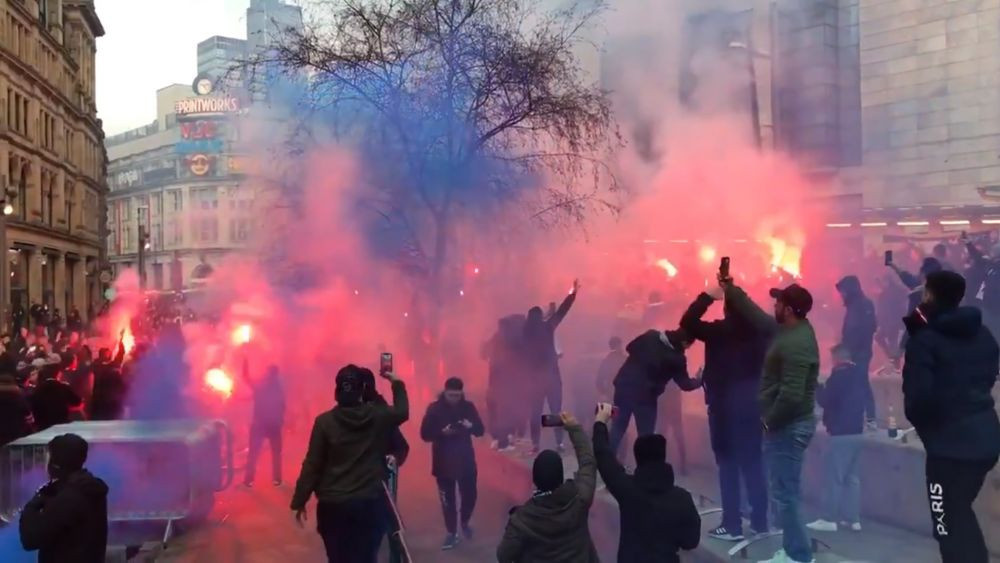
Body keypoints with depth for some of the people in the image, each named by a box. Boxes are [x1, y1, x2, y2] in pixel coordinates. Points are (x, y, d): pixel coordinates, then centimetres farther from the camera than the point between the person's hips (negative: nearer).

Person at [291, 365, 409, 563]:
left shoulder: (325, 421, -7)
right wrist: (396, 383, 30)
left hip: (333, 505, -1)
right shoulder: (378, 416, -3)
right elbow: (402, 412, 19)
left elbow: (312, 465, -6)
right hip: (370, 503, 1)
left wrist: (299, 501, 2)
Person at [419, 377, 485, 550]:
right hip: (443, 462, -2)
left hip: (466, 460, 2)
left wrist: (471, 426, -21)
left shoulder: (468, 407, -2)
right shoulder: (434, 408, -9)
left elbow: (481, 431, 1)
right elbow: (425, 434, -10)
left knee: (470, 495, 8)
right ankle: (451, 533, 20)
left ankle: (465, 523, 35)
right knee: (447, 500, 6)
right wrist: (442, 432, -27)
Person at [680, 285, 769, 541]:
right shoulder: (761, 329, 1)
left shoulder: (719, 330, -13)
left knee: (728, 464, 0)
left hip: (725, 405, -5)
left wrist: (709, 296, -7)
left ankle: (732, 525, 1)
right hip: (754, 403, 5)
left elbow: (687, 322, -12)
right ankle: (759, 521, 17)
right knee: (754, 462, 13)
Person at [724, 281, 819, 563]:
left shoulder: (795, 344, -24)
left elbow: (791, 394, -29)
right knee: (787, 491, 17)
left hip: (787, 427, -10)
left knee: (784, 494, -3)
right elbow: (759, 317, 20)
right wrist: (731, 290, 22)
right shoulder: (792, 330, 7)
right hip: (789, 424, 10)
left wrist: (770, 421, -16)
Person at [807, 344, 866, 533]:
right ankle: (853, 519, 11)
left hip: (841, 433, -8)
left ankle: (829, 519, -4)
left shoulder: (839, 374, -14)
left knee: (833, 477, -5)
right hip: (856, 432, 8)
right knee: (853, 477, 10)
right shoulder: (860, 374, 11)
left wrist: (818, 387, 3)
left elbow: (825, 400, -13)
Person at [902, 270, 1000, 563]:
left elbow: (918, 394, -16)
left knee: (950, 524, 1)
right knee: (961, 513, 23)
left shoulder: (924, 340, -13)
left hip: (949, 442, -7)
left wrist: (918, 421, 2)